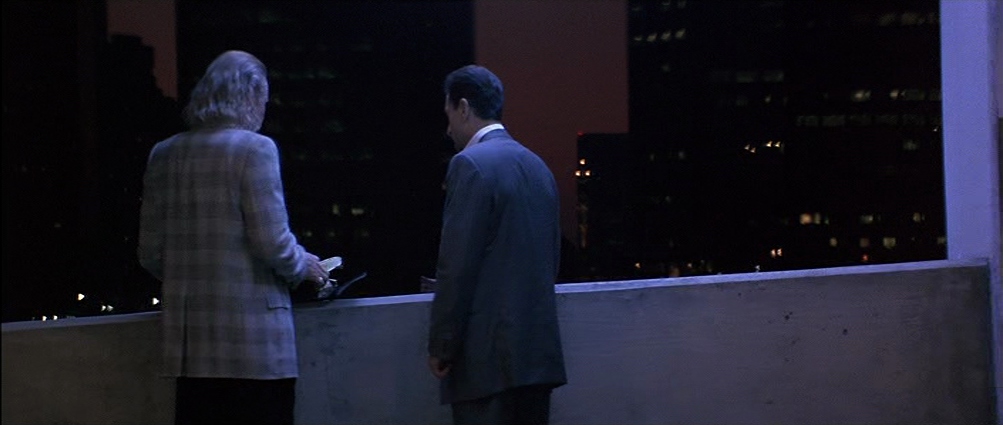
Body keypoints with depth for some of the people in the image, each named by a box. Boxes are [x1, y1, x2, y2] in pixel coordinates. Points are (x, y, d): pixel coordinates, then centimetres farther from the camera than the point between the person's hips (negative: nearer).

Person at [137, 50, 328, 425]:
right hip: (253, 345, -6)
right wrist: (304, 266, 7)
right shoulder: (254, 148, -8)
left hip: (189, 342, 6)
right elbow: (272, 242, -13)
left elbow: (150, 253, 11)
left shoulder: (163, 154, 9)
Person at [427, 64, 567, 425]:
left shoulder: (471, 164, -10)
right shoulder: (537, 166, 14)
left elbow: (457, 267, -14)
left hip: (487, 355, -8)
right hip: (539, 351, 8)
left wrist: (441, 347, -9)